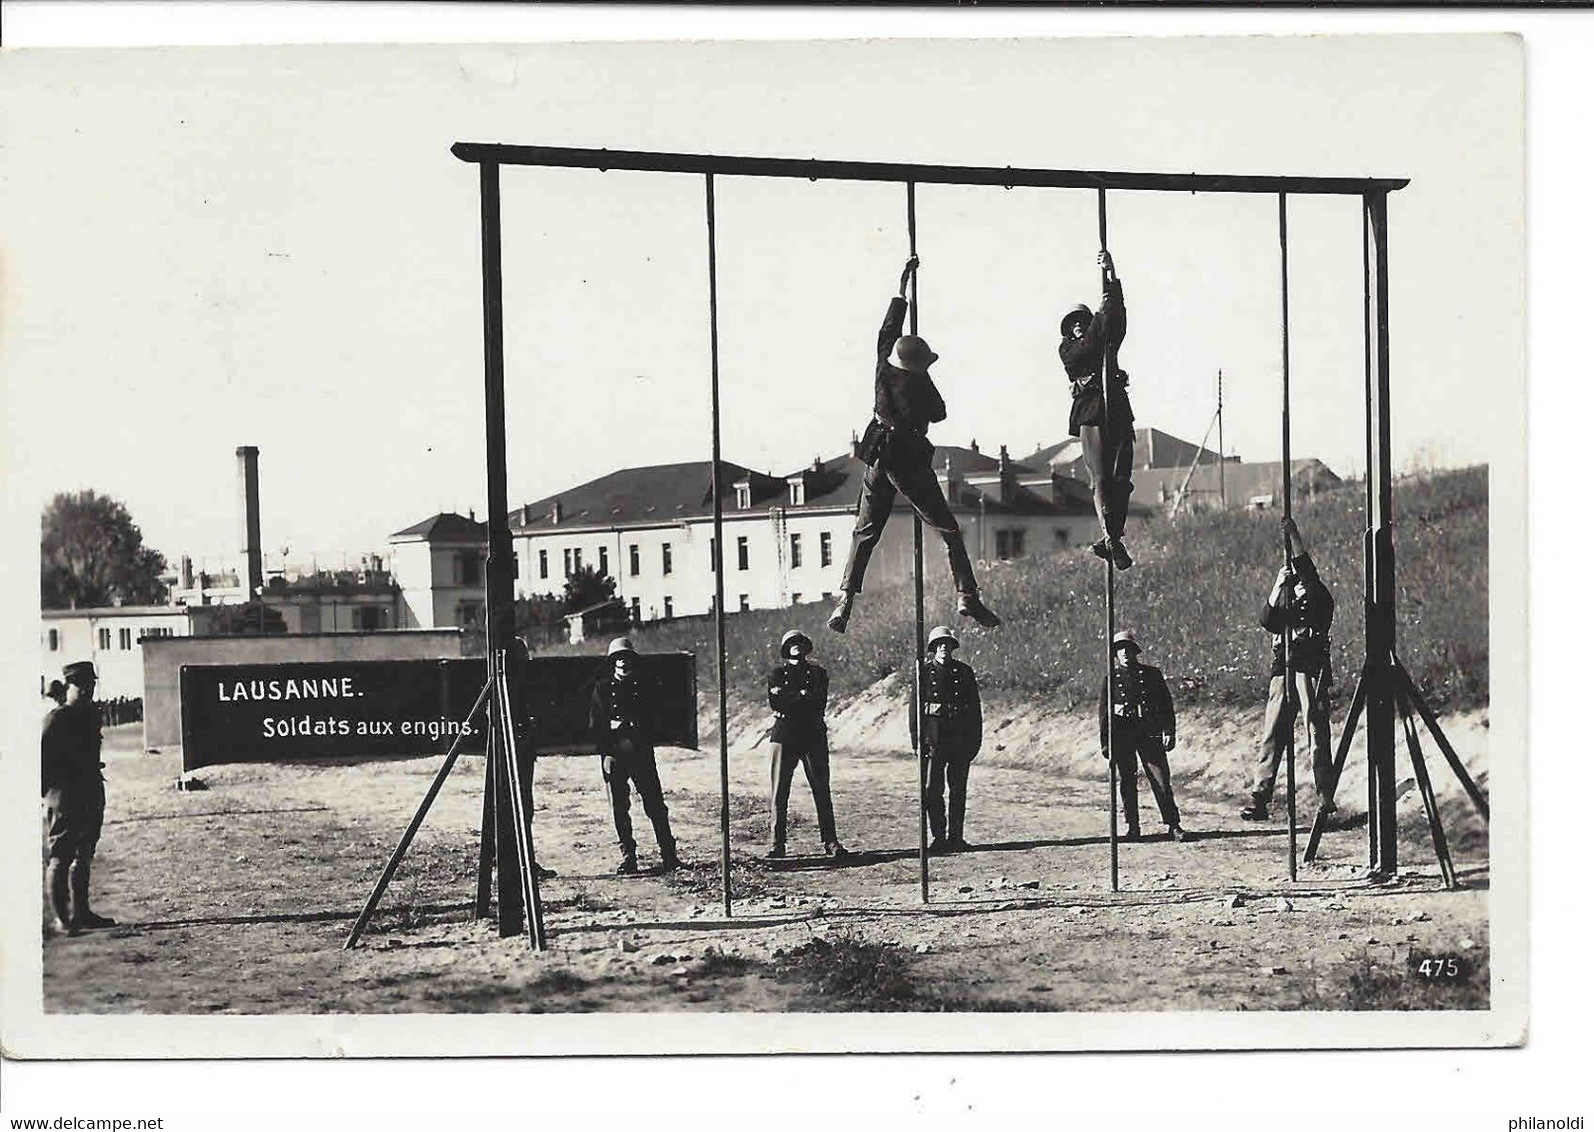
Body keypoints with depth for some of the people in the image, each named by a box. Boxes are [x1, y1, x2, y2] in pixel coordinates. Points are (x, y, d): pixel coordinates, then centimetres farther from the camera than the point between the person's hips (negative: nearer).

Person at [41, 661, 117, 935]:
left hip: (91, 796, 9)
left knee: (83, 858, 14)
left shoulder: (92, 714, 13)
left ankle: (80, 913, 21)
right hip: (65, 796, -8)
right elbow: (42, 758, -13)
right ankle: (61, 918, -3)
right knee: (61, 858, -5)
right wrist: (46, 791, -17)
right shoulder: (56, 718, -11)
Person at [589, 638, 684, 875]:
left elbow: (653, 717, 9)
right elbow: (595, 724, 2)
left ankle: (668, 854, 1)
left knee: (655, 804, -3)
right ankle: (627, 856, 9)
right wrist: (607, 753, -8)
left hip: (642, 752, 0)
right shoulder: (603, 688, 6)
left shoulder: (643, 686, 10)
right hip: (614, 755, 0)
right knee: (619, 807, 1)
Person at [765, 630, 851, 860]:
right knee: (779, 792, -4)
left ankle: (830, 842, 2)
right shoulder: (777, 674, 13)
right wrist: (803, 696, -8)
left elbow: (819, 702, -4)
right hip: (784, 736, -1)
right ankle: (777, 844, -1)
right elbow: (775, 703, -5)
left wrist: (789, 699, -7)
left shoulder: (817, 673, 14)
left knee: (822, 791, -1)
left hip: (813, 737, 1)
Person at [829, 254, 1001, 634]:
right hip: (909, 460, -5)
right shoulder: (920, 383, -15)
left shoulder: (884, 361, -3)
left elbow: (891, 323, 11)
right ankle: (967, 596, -8)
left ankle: (845, 601, -4)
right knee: (948, 530, 1)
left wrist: (904, 282, 20)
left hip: (878, 457, 5)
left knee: (865, 533, 9)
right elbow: (939, 414, 1)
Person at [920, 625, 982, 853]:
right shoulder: (924, 672, 4)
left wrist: (975, 741, 5)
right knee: (932, 790, -4)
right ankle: (938, 837, 3)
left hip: (960, 739, 2)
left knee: (958, 790, 5)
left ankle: (955, 838, 11)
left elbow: (975, 708, 11)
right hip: (933, 738, -2)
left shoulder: (964, 672, 10)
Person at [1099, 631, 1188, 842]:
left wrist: (1169, 732, -2)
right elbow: (1103, 711, 7)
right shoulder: (1111, 678, 7)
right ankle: (1131, 827, 12)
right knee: (1127, 781, 4)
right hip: (1122, 735, 1)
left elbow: (1166, 705, 8)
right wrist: (1105, 743, 2)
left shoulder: (1151, 674, 8)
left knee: (1161, 780, -5)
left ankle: (1173, 826, -3)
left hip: (1149, 733, -1)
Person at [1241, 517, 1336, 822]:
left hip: (1312, 669, -4)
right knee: (1272, 734, -2)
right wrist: (1278, 585, -6)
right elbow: (1268, 620, 3)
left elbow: (1309, 573, -6)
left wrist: (1294, 536, -8)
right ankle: (1259, 799, -6)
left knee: (1317, 733, -6)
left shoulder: (1321, 601, 9)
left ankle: (1326, 799, -5)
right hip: (1282, 671, 4)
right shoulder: (1286, 604, 21)